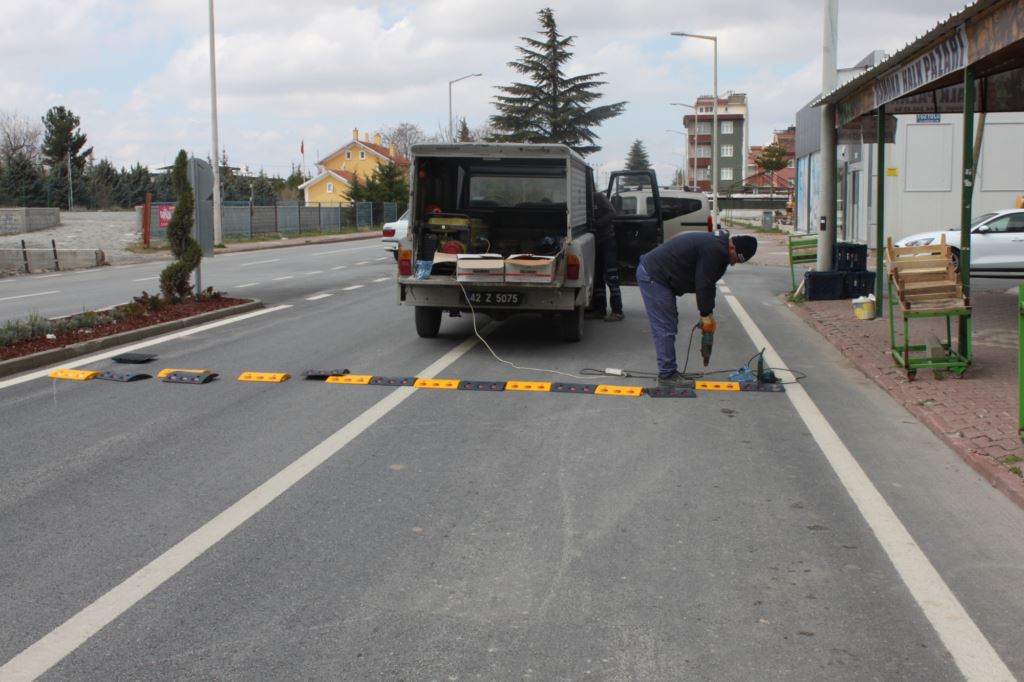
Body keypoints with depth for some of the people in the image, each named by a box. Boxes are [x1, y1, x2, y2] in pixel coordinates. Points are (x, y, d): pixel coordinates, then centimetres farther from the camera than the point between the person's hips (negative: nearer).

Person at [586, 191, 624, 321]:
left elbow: (611, 213, -14)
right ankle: (599, 310, 15)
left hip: (607, 240, -6)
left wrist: (597, 224, -22)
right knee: (597, 277, 9)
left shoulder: (598, 197, -7)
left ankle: (617, 311, -8)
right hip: (595, 242, 6)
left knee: (611, 277, -9)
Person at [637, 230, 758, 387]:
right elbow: (703, 284, -18)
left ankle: (668, 372, 17)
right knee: (665, 329, -9)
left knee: (669, 327, 13)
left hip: (652, 273, 11)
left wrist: (708, 315, 15)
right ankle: (667, 375, -4)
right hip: (652, 276, -11)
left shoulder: (717, 246, 13)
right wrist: (706, 316, -7)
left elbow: (707, 283, 18)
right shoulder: (715, 250, -20)